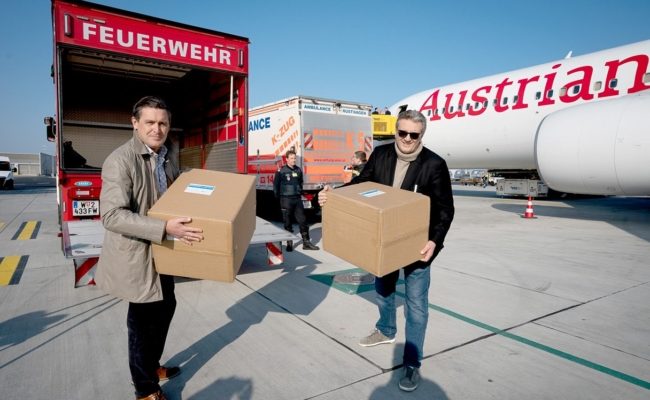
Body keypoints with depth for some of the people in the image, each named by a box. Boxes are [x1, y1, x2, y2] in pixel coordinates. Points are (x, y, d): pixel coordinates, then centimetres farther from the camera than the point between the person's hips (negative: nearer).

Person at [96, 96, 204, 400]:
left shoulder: (168, 159, 4)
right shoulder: (120, 160, -21)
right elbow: (112, 215, -29)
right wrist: (165, 228, -37)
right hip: (136, 255, -8)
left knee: (165, 307, 22)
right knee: (143, 319, 6)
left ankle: (152, 365, 46)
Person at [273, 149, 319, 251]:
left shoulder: (298, 170, 8)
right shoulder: (281, 171, -7)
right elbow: (276, 185, -1)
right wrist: (278, 196, 2)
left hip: (297, 199, 4)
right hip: (286, 200, -4)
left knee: (302, 221, 4)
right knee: (288, 223, 4)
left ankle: (306, 243, 10)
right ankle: (289, 244, 14)